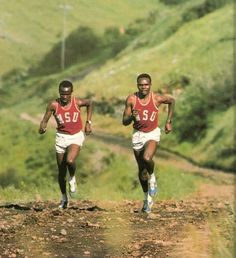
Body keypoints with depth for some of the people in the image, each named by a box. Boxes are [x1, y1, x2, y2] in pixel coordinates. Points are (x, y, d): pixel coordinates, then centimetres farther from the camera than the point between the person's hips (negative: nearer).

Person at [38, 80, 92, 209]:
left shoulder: (77, 102, -11)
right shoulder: (54, 105, -12)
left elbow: (90, 103, 11)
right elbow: (45, 120, -10)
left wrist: (88, 123, 8)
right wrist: (42, 128, -34)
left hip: (76, 137, -2)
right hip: (61, 137, 2)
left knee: (70, 160, -29)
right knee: (61, 171, 7)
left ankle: (72, 178, 5)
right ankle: (64, 198, 27)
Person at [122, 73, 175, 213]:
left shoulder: (157, 98, -14)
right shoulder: (131, 99, -11)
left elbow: (172, 101, 9)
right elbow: (125, 122, -6)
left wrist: (169, 122, 9)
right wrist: (132, 116, -28)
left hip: (153, 133, -2)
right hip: (138, 134, 3)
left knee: (147, 158, -31)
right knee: (141, 169, 11)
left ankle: (152, 176, 3)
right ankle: (147, 198, 30)